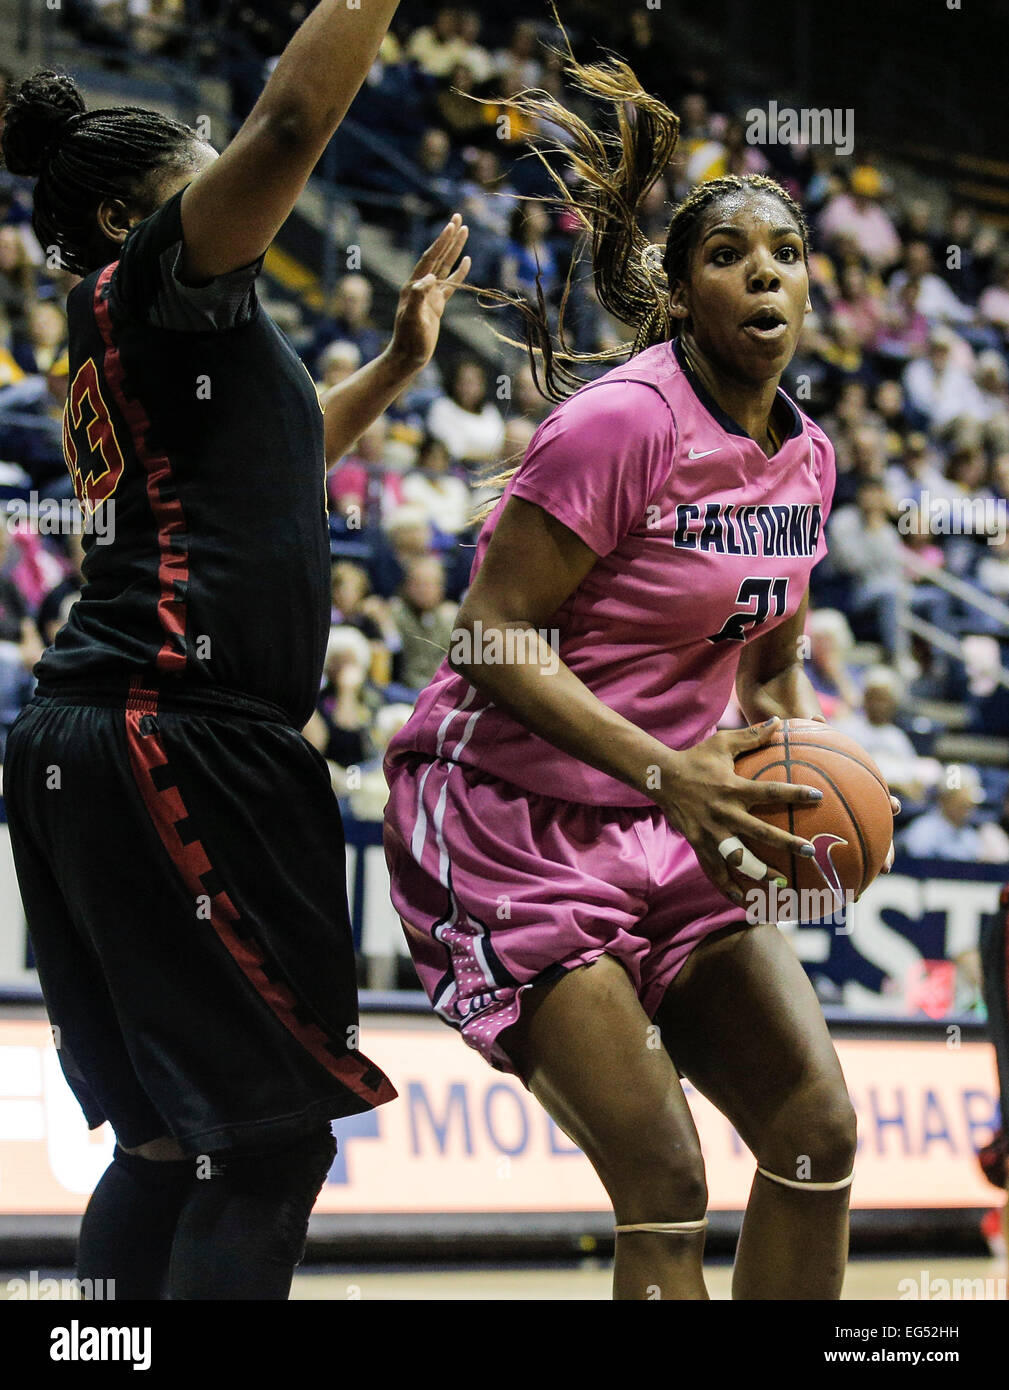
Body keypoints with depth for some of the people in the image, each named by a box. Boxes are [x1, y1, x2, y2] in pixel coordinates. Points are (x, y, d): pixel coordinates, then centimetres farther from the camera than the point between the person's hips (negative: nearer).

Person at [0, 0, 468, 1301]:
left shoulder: (138, 337, 23)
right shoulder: (150, 284, -3)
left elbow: (269, 452, 42)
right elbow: (290, 122, -19)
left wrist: (395, 366, 39)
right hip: (174, 741, -10)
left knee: (176, 1131, 14)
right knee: (273, 1136, -10)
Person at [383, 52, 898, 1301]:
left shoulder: (805, 457, 7)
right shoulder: (623, 423, -17)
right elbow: (495, 636, -20)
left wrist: (804, 765, 0)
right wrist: (668, 772, -28)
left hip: (668, 828, 8)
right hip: (514, 814, -8)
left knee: (817, 1131, 0)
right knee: (665, 1185, -15)